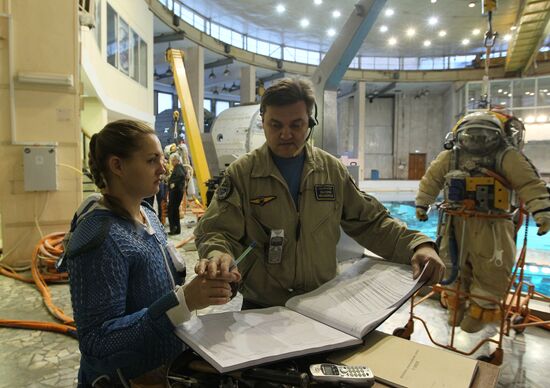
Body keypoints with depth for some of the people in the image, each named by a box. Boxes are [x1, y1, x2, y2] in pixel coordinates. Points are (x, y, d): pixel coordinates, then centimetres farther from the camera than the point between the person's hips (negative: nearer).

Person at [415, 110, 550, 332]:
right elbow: (431, 180, 15)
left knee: (492, 272, 2)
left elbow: (529, 183, -9)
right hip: (456, 223, 3)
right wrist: (421, 205, 18)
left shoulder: (506, 157, -3)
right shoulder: (450, 156, 5)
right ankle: (456, 308, 35)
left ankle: (480, 311, 25)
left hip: (491, 226, -2)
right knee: (454, 267, 14)